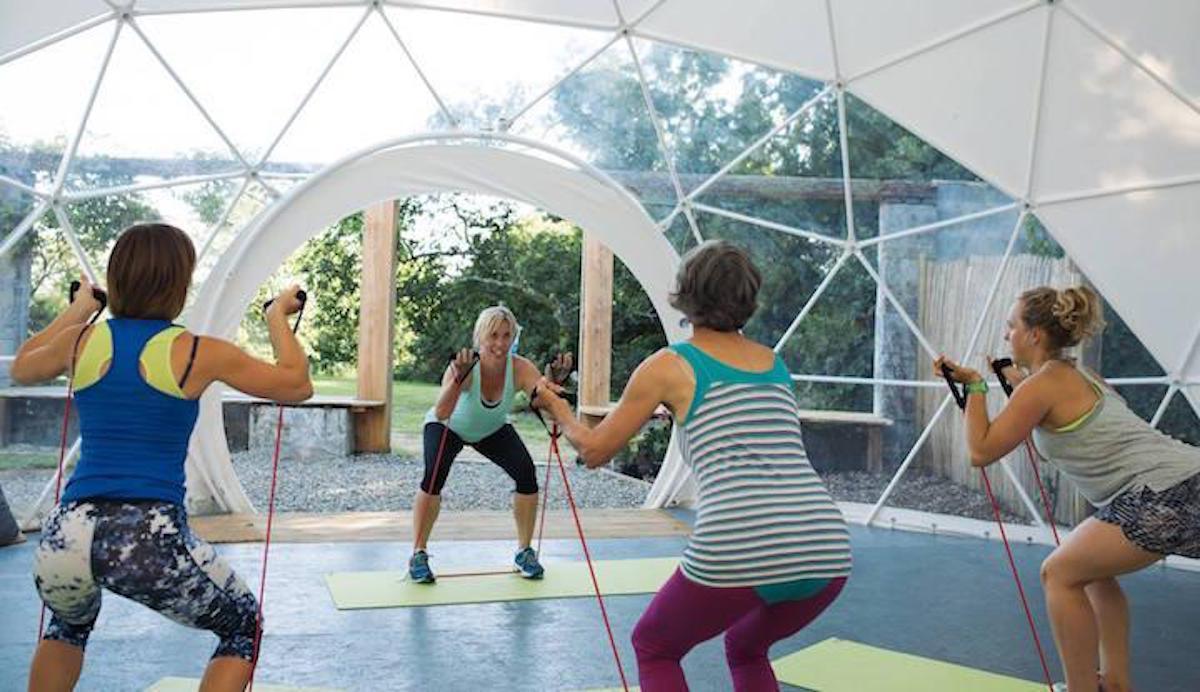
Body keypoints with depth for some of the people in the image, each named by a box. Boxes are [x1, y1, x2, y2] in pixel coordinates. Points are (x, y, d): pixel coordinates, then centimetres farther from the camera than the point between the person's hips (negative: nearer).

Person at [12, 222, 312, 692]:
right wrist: (278, 318, 21)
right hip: (151, 538, -4)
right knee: (244, 627, 21)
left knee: (71, 622, 39)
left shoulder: (81, 341, 7)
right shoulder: (197, 353, -2)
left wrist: (77, 308, 40)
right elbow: (297, 386, 8)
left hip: (65, 536, 5)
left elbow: (21, 369, 31)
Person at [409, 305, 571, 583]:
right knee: (435, 475, -28)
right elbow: (442, 413, -51)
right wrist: (458, 379, -66)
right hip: (448, 427, -3)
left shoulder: (520, 368, -29)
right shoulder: (464, 367, -37)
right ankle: (418, 554, -9)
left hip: (493, 430, 3)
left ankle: (524, 552, 2)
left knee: (526, 472, -17)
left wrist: (552, 381, -60)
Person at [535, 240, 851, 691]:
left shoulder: (668, 365, 9)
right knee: (745, 648, 35)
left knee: (654, 648, 25)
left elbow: (594, 451, 18)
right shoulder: (778, 366, 22)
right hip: (827, 552, 5)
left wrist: (558, 408, 38)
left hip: (737, 552, -5)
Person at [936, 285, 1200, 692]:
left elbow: (982, 452, -6)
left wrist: (974, 387, 2)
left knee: (1060, 574, 0)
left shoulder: (1041, 386, -9)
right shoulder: (1078, 375, 19)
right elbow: (1047, 447, 34)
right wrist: (1019, 383, 35)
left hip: (1167, 494, -10)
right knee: (1093, 566, 24)